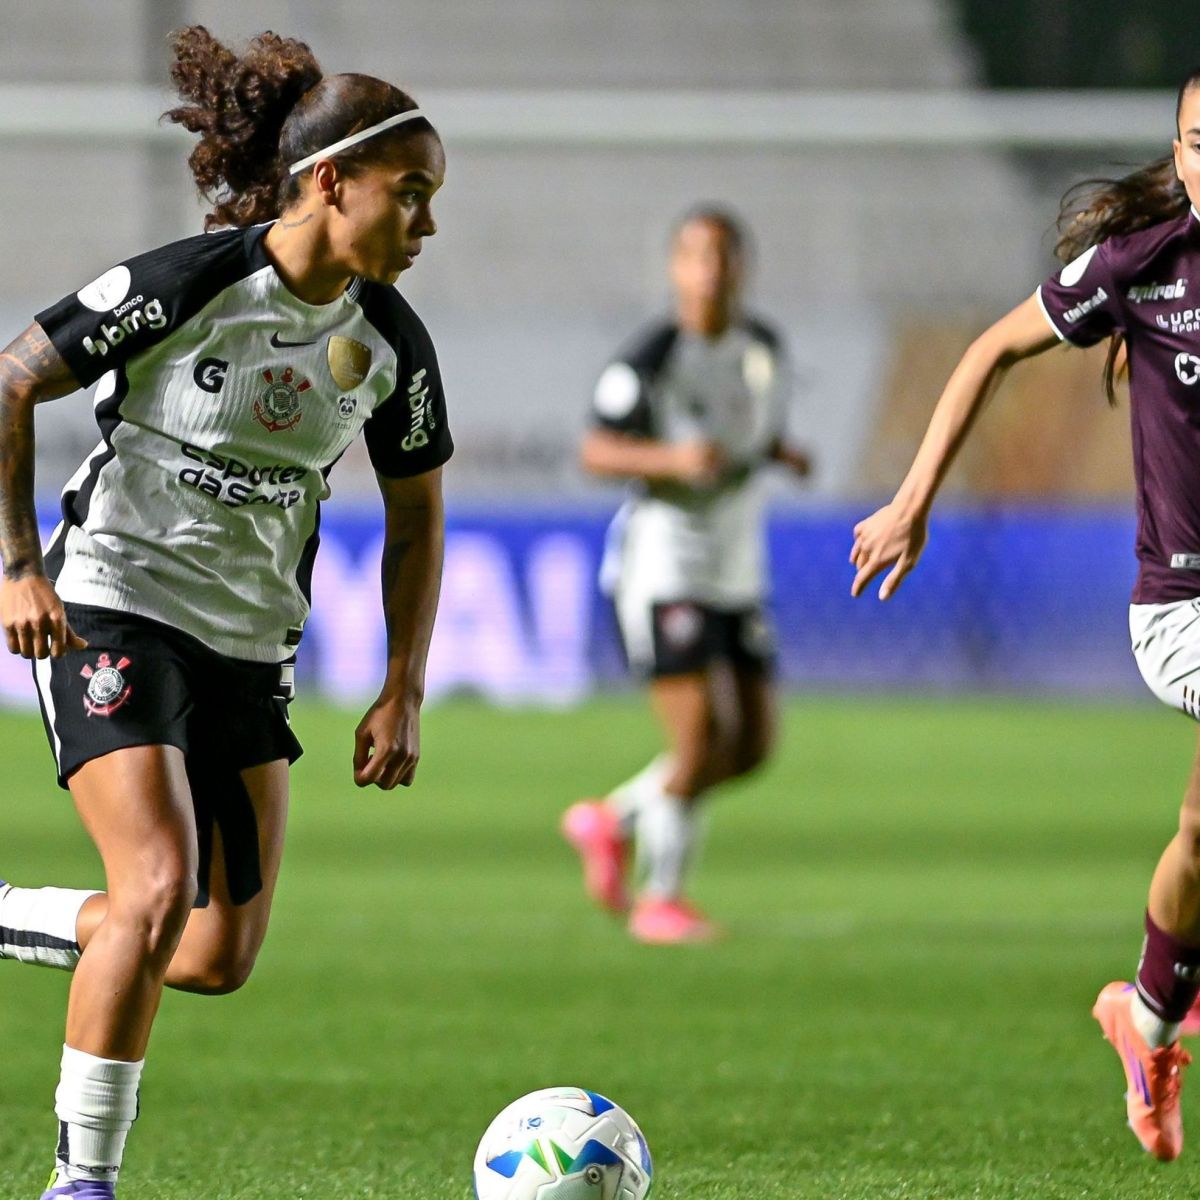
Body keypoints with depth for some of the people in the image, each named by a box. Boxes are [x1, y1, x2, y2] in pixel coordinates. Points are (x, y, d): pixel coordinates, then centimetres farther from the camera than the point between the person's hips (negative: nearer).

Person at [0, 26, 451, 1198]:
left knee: (220, 958, 2)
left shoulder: (391, 346, 0)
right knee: (160, 888, -22)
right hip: (112, 616, -6)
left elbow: (415, 517, 12)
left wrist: (402, 694, 5)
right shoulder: (184, 286, -17)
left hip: (248, 646, 6)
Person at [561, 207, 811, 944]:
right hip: (662, 565, -7)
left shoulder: (765, 350, 4)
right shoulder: (648, 362, -15)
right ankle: (661, 899, 4)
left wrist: (785, 453, -2)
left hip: (738, 572, 7)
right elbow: (596, 452, -11)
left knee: (753, 745, 5)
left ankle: (613, 821, 26)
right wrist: (672, 460, -27)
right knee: (701, 737, -14)